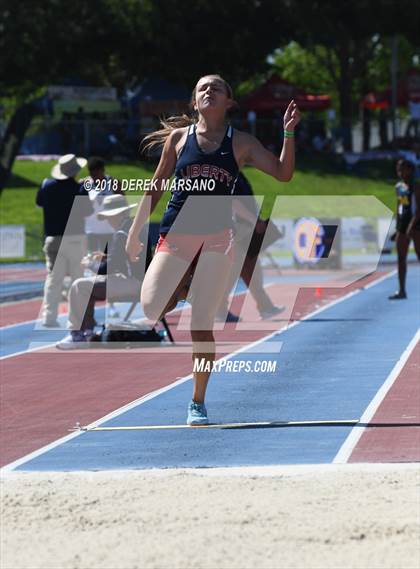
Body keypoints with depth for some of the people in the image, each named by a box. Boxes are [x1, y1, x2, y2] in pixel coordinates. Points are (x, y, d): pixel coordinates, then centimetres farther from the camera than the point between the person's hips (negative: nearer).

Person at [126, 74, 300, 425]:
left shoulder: (241, 143, 7)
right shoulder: (179, 137, 8)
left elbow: (283, 173, 1)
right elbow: (156, 187, 13)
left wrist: (288, 134, -11)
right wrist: (135, 232, 9)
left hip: (216, 238, -1)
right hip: (176, 235, 1)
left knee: (202, 326, -4)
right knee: (150, 310, -16)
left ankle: (198, 404, 8)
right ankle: (180, 289, 21)